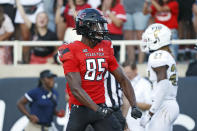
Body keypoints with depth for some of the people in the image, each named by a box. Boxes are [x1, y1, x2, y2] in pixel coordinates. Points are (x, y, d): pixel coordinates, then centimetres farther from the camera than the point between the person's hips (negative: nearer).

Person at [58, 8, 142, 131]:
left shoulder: (105, 49, 6)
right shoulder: (72, 52, -12)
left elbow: (122, 79, 11)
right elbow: (75, 89, -19)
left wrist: (134, 106, -1)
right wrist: (97, 109, -27)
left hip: (101, 106, 4)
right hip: (80, 109, -4)